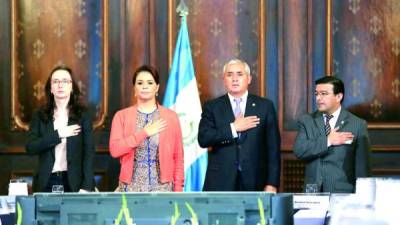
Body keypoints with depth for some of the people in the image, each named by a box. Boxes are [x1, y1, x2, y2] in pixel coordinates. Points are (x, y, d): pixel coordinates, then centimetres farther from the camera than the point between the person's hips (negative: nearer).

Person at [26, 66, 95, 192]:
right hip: (47, 182, 1)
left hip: (74, 182, -1)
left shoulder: (82, 114, 3)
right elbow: (30, 148, -3)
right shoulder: (40, 116, 7)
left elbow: (89, 151, -2)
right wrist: (58, 134, -12)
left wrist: (86, 187, -11)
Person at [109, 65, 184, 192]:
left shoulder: (170, 117, 5)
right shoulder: (121, 116, 4)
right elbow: (114, 150, -9)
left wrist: (178, 191, 0)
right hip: (131, 188, 0)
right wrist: (144, 133, -13)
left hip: (162, 188, 0)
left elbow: (178, 157, 6)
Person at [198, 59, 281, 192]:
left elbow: (273, 148, 6)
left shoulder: (265, 106, 8)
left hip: (254, 184, 0)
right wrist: (233, 128, -10)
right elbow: (203, 139, -4)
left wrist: (272, 183, -1)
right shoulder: (212, 107, 9)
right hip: (220, 184, 0)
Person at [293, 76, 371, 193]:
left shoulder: (358, 125, 2)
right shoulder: (306, 121, 9)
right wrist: (328, 141, -12)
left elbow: (362, 165, 0)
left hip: (343, 193, -2)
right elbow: (299, 151, -6)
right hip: (313, 193, 2)